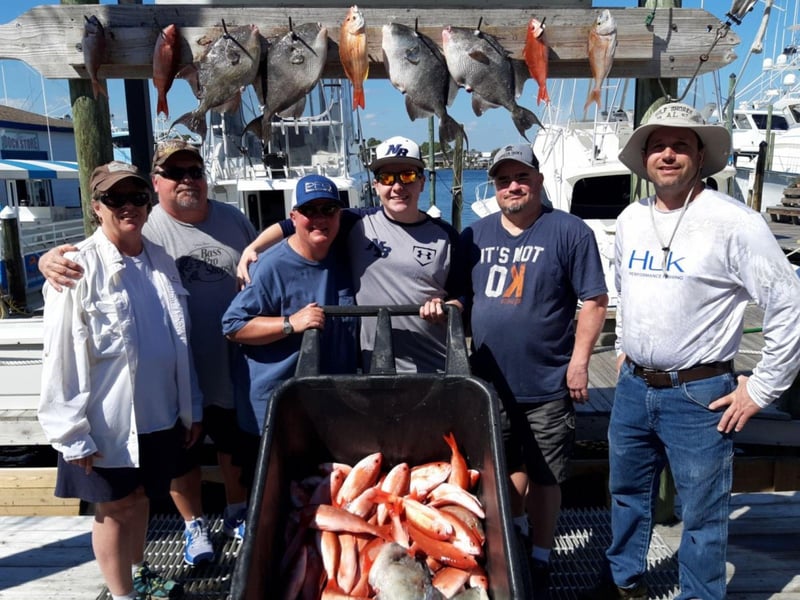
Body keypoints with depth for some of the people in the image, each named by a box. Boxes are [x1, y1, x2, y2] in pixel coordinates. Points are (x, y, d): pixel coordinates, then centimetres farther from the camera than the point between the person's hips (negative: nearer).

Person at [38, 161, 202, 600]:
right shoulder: (78, 269, -13)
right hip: (108, 421, -4)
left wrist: (191, 407, 10)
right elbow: (61, 358, -14)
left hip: (159, 414, 5)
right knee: (115, 509, 13)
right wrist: (73, 432, -14)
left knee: (140, 499, 23)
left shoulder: (161, 261, 2)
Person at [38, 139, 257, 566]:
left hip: (234, 365, 3)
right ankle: (195, 524, 39)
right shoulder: (142, 230, -13)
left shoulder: (233, 220, 0)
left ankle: (237, 511, 46)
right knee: (181, 451, 15)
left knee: (237, 441, 21)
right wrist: (51, 259, -38)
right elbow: (84, 257, -16)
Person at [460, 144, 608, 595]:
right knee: (508, 468, 21)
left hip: (547, 386, -4)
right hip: (489, 382, 4)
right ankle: (514, 541, 44)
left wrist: (579, 361, -11)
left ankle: (540, 560, 28)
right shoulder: (475, 234, 6)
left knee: (543, 479, 8)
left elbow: (595, 301, -7)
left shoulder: (570, 232, -7)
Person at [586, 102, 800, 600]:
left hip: (698, 395, -6)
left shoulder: (733, 221, -14)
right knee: (628, 494, 21)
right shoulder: (630, 219, 6)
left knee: (702, 513, 8)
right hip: (632, 387, 6)